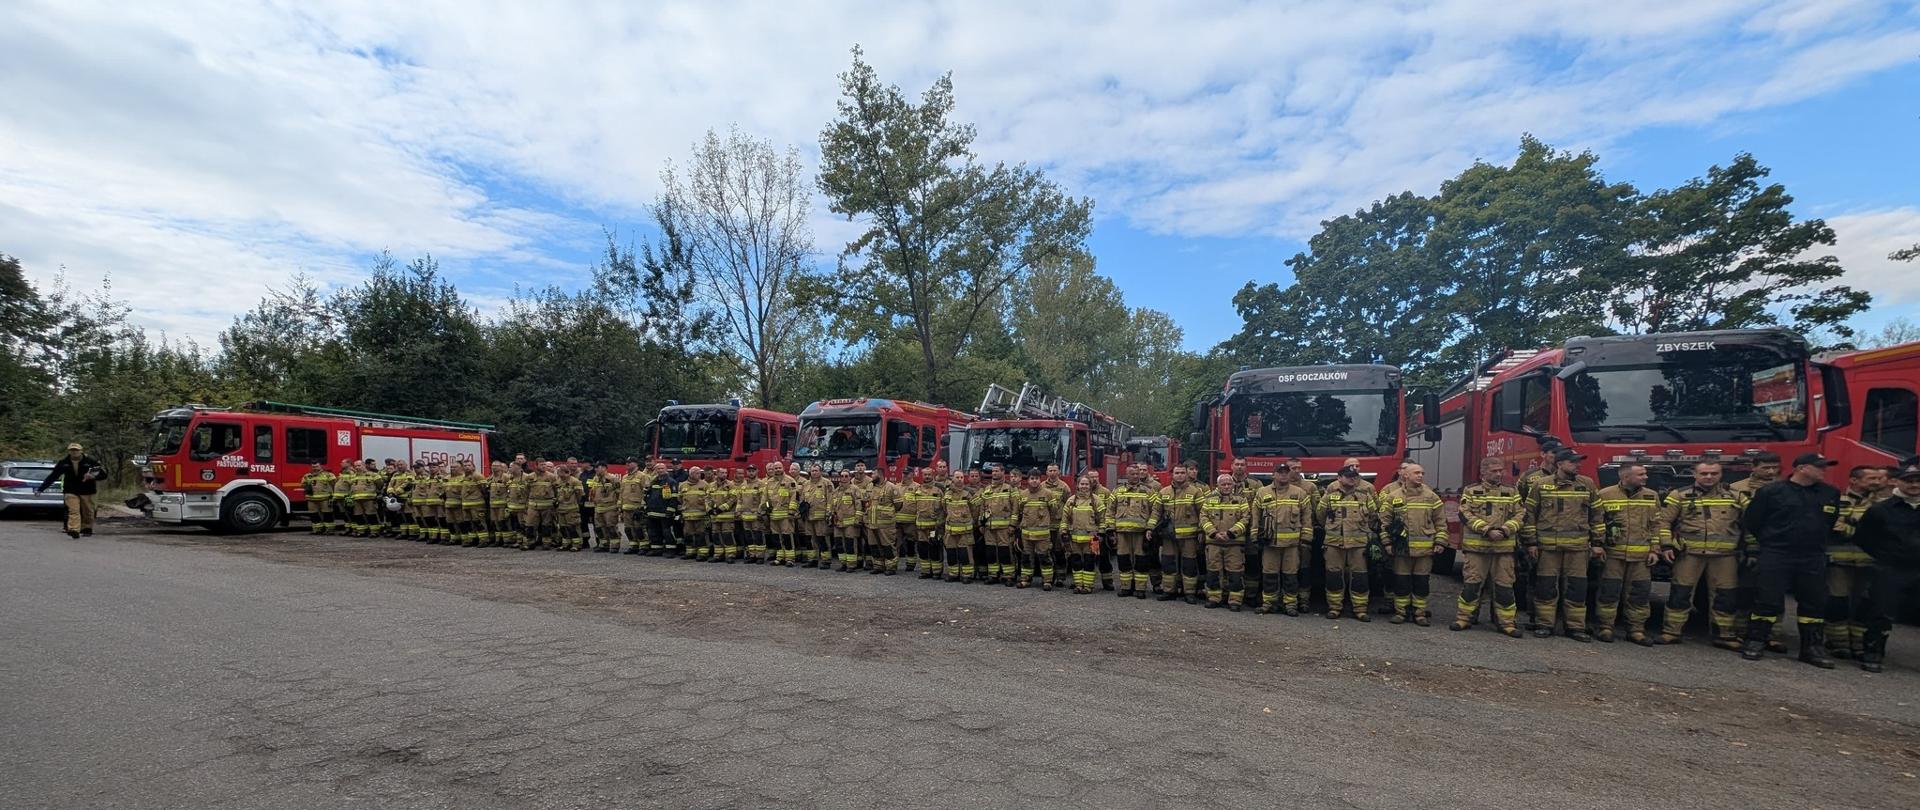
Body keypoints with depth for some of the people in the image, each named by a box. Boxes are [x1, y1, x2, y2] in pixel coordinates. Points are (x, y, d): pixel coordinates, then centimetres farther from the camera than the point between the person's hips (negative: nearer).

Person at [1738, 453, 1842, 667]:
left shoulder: (1831, 493, 8)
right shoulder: (1771, 492, -7)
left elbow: (1831, 523, 21)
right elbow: (1750, 521, 0)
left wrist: (1814, 543, 20)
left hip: (1813, 558, 5)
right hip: (1775, 555, -5)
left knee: (1815, 602, 8)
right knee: (1768, 600, -4)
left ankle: (1813, 648, 18)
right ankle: (1755, 642, 3)